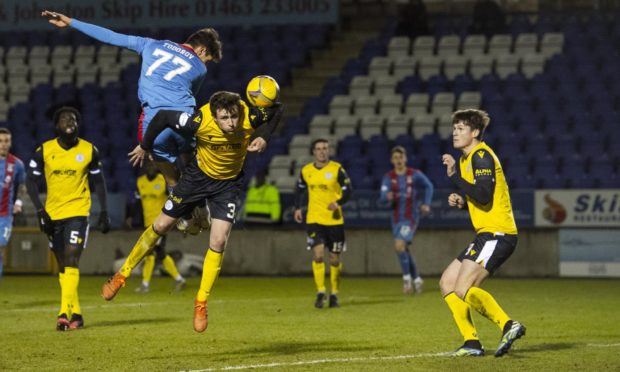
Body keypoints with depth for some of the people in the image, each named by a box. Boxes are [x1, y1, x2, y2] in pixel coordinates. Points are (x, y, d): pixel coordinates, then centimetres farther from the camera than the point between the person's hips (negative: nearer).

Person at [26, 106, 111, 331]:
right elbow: (31, 182, 1)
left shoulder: (89, 151, -1)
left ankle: (65, 313, -22)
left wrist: (104, 212, 3)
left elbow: (99, 183, 9)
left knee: (71, 262, -16)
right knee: (62, 266, 8)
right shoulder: (44, 151, -2)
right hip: (52, 215, 2)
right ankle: (76, 314, 17)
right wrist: (40, 211, -9)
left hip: (78, 213, -2)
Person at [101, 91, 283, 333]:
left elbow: (277, 111, -8)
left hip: (229, 182, 1)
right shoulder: (200, 122, -35)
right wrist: (145, 146, -6)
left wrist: (263, 137, -22)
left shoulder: (251, 117, -31)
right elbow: (163, 116, -19)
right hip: (199, 174, 0)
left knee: (218, 242, -11)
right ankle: (123, 274, 26)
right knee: (161, 226, 6)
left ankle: (201, 303, 5)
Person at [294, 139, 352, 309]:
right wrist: (298, 208, 7)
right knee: (318, 255, -14)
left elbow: (348, 190, -5)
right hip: (314, 219, 1)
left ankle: (334, 294, 20)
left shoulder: (337, 169, -5)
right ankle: (320, 292, -9)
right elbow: (299, 189, 19)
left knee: (335, 259, 6)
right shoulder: (306, 171, 3)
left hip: (335, 220, -1)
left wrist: (338, 203, -23)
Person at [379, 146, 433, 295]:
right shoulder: (388, 177, 0)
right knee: (404, 250, 11)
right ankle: (416, 278, 29)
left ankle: (407, 277, -7)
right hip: (397, 218, 4)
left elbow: (428, 186, 12)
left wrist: (426, 204, 3)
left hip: (411, 217, -4)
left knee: (399, 245, -21)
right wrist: (387, 197, -33)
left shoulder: (415, 174, -4)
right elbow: (383, 197, -10)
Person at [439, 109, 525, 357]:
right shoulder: (467, 159, 20)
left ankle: (508, 325, -18)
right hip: (486, 235, 11)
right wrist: (461, 202, 7)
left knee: (463, 290, -18)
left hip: (497, 234, -11)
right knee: (447, 283, 9)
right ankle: (472, 343, 7)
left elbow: (484, 197, -23)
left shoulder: (482, 156, -11)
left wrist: (454, 175, -20)